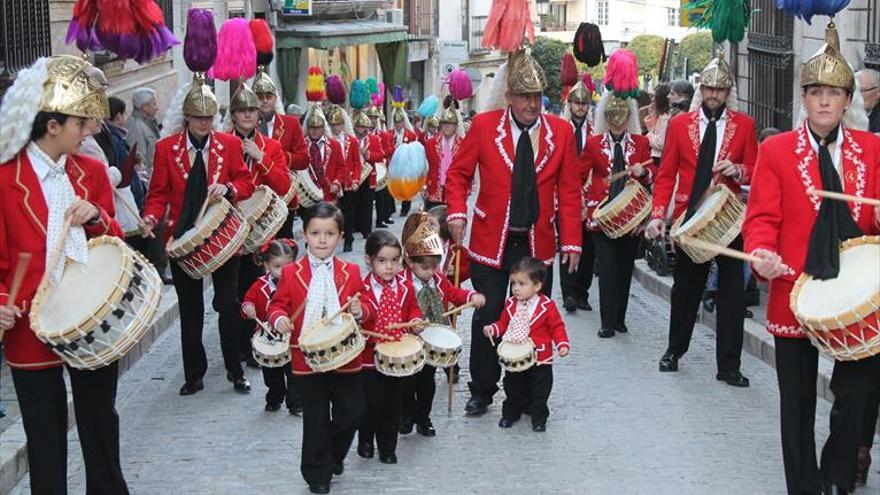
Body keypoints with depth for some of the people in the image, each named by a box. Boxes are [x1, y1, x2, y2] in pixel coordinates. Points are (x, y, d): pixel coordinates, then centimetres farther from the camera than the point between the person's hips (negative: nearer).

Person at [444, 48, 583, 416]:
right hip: (491, 243, -1)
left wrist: (571, 241, -4)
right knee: (486, 319, 4)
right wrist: (457, 212, -14)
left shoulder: (560, 131, 1)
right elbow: (458, 173, 4)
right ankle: (482, 392, 19)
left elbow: (569, 190, 2)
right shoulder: (484, 125, -3)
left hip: (538, 244, 1)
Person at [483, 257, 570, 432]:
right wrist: (493, 329, -9)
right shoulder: (511, 304, -2)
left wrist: (563, 345, -19)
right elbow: (503, 324, 10)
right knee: (512, 388, 16)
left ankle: (539, 417, 23)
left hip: (540, 359, -3)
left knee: (539, 391, 8)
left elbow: (557, 327, -7)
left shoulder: (547, 306, -14)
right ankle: (510, 414, 32)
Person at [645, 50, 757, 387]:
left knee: (732, 293, 0)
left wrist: (737, 169, -16)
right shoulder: (680, 124, 3)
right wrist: (658, 215, -10)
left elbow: (755, 172, 7)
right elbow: (666, 175, 2)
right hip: (689, 218, 0)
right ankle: (675, 350, 31)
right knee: (685, 289, 12)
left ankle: (728, 366, 7)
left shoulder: (744, 124, 3)